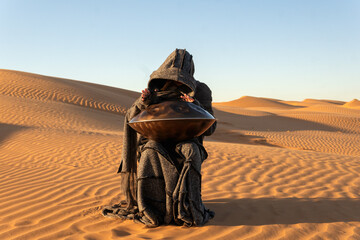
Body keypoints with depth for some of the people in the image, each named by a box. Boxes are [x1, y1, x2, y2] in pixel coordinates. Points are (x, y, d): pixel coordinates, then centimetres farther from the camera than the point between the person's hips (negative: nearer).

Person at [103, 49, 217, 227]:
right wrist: (143, 102, -19)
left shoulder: (199, 91, 4)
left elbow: (209, 128, 0)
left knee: (189, 153, -37)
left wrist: (195, 106, -18)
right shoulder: (157, 90, 7)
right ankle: (154, 212, -33)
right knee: (151, 153, -35)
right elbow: (131, 118, 2)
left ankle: (187, 211, -36)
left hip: (186, 143, -1)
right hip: (158, 143, 1)